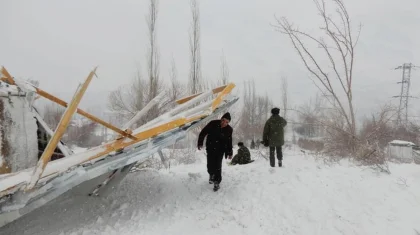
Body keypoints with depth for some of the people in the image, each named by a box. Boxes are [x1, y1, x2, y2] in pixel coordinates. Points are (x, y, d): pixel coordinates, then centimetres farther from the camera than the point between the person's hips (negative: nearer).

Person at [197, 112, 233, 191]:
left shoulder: (229, 130, -9)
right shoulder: (213, 124, -16)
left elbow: (229, 142, 4)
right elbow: (203, 133, -6)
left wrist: (229, 153, 4)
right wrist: (200, 143, -5)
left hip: (220, 150, 0)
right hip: (210, 148, 0)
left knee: (218, 166, -7)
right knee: (210, 165, 5)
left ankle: (217, 182, 7)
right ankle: (211, 174, 37)